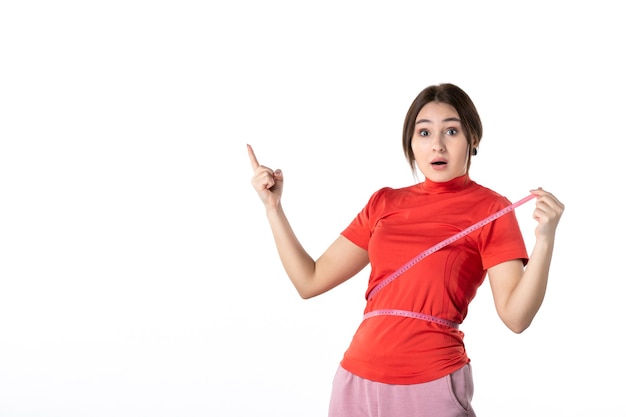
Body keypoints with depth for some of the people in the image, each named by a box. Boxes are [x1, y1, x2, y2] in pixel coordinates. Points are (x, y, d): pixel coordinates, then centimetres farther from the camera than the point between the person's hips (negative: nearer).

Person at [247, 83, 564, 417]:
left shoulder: (490, 209, -3)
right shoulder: (384, 203, 10)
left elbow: (516, 317, -12)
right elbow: (310, 281, 10)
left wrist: (545, 238, -25)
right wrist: (273, 206, 8)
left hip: (430, 383, -4)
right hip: (357, 380, 4)